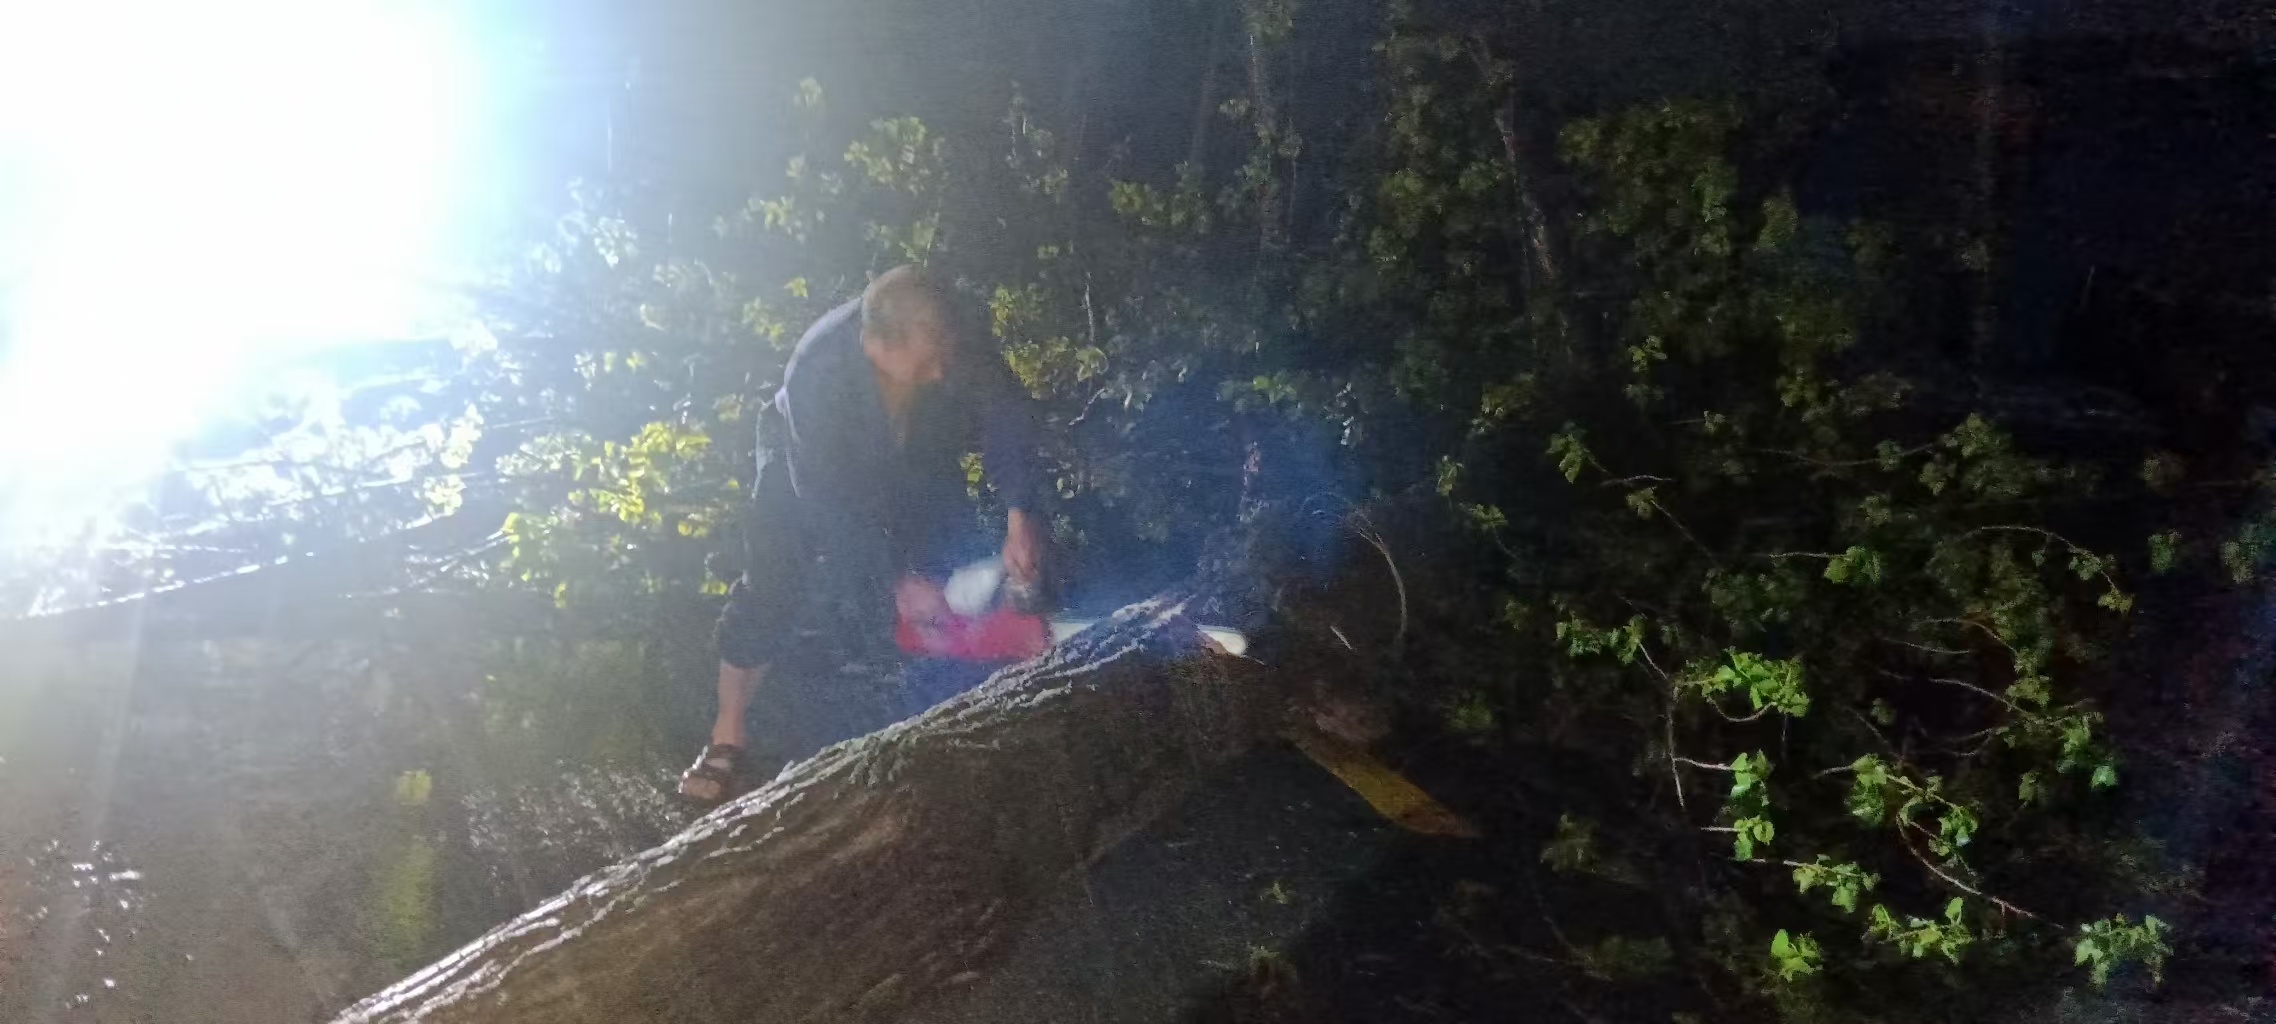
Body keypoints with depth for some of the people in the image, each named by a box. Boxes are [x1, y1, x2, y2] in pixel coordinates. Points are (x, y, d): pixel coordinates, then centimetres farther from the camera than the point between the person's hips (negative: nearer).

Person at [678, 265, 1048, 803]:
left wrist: (1019, 517, -32)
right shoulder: (816, 373, -42)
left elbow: (1006, 409, -21)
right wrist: (895, 581, -35)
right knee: (768, 594, -10)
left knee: (956, 563, -8)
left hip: (915, 460, 3)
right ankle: (729, 733, 8)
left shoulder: (946, 345, -33)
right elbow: (829, 498, -35)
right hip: (811, 469, -3)